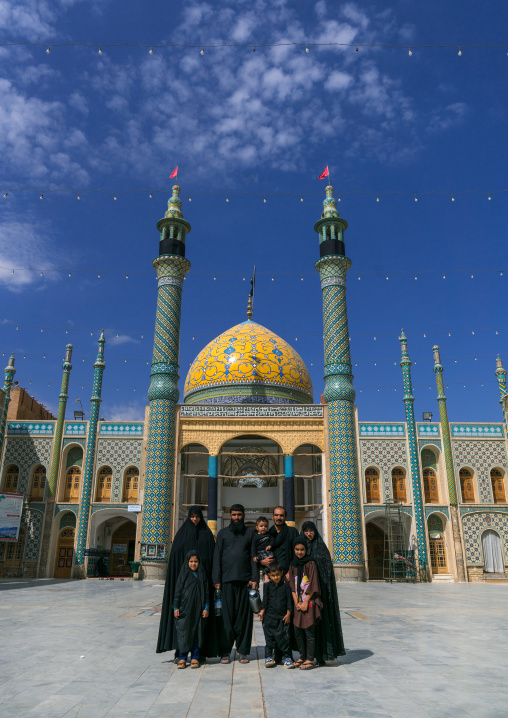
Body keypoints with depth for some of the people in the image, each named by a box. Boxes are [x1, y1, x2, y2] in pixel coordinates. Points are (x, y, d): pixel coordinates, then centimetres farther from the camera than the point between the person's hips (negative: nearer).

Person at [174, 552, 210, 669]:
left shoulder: (202, 575, 6)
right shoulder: (183, 574, 3)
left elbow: (206, 592, 6)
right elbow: (177, 591, 3)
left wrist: (206, 608, 0)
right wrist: (176, 607, -2)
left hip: (198, 609, 1)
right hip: (184, 609, -1)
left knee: (197, 632, 4)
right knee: (183, 632, -1)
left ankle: (195, 658, 14)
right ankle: (182, 658, 10)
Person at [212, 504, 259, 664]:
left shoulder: (250, 533, 11)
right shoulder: (223, 533, 10)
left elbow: (253, 557, 7)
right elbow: (217, 557, 7)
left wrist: (254, 578, -4)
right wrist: (217, 579, -1)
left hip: (245, 579, 0)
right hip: (227, 580, 0)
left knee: (244, 615, 2)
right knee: (227, 615, 0)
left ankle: (243, 651, 11)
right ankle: (225, 651, 9)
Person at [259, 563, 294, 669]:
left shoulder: (285, 585, 0)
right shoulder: (268, 586, 3)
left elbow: (289, 600, 2)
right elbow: (265, 600, 5)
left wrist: (288, 614, -1)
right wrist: (262, 611, -3)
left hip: (282, 617, -1)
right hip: (269, 617, 1)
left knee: (283, 636, 0)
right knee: (269, 636, 6)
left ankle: (287, 657, 14)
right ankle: (269, 657, 19)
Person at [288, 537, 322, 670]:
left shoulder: (311, 564, -7)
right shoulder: (293, 565, 8)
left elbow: (313, 585, -10)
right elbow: (292, 585, 7)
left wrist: (305, 602, -12)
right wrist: (296, 602, -3)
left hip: (310, 602, -5)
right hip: (298, 603, 5)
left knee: (309, 631, -3)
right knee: (298, 631, 9)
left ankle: (310, 659, 7)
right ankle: (302, 657, 23)